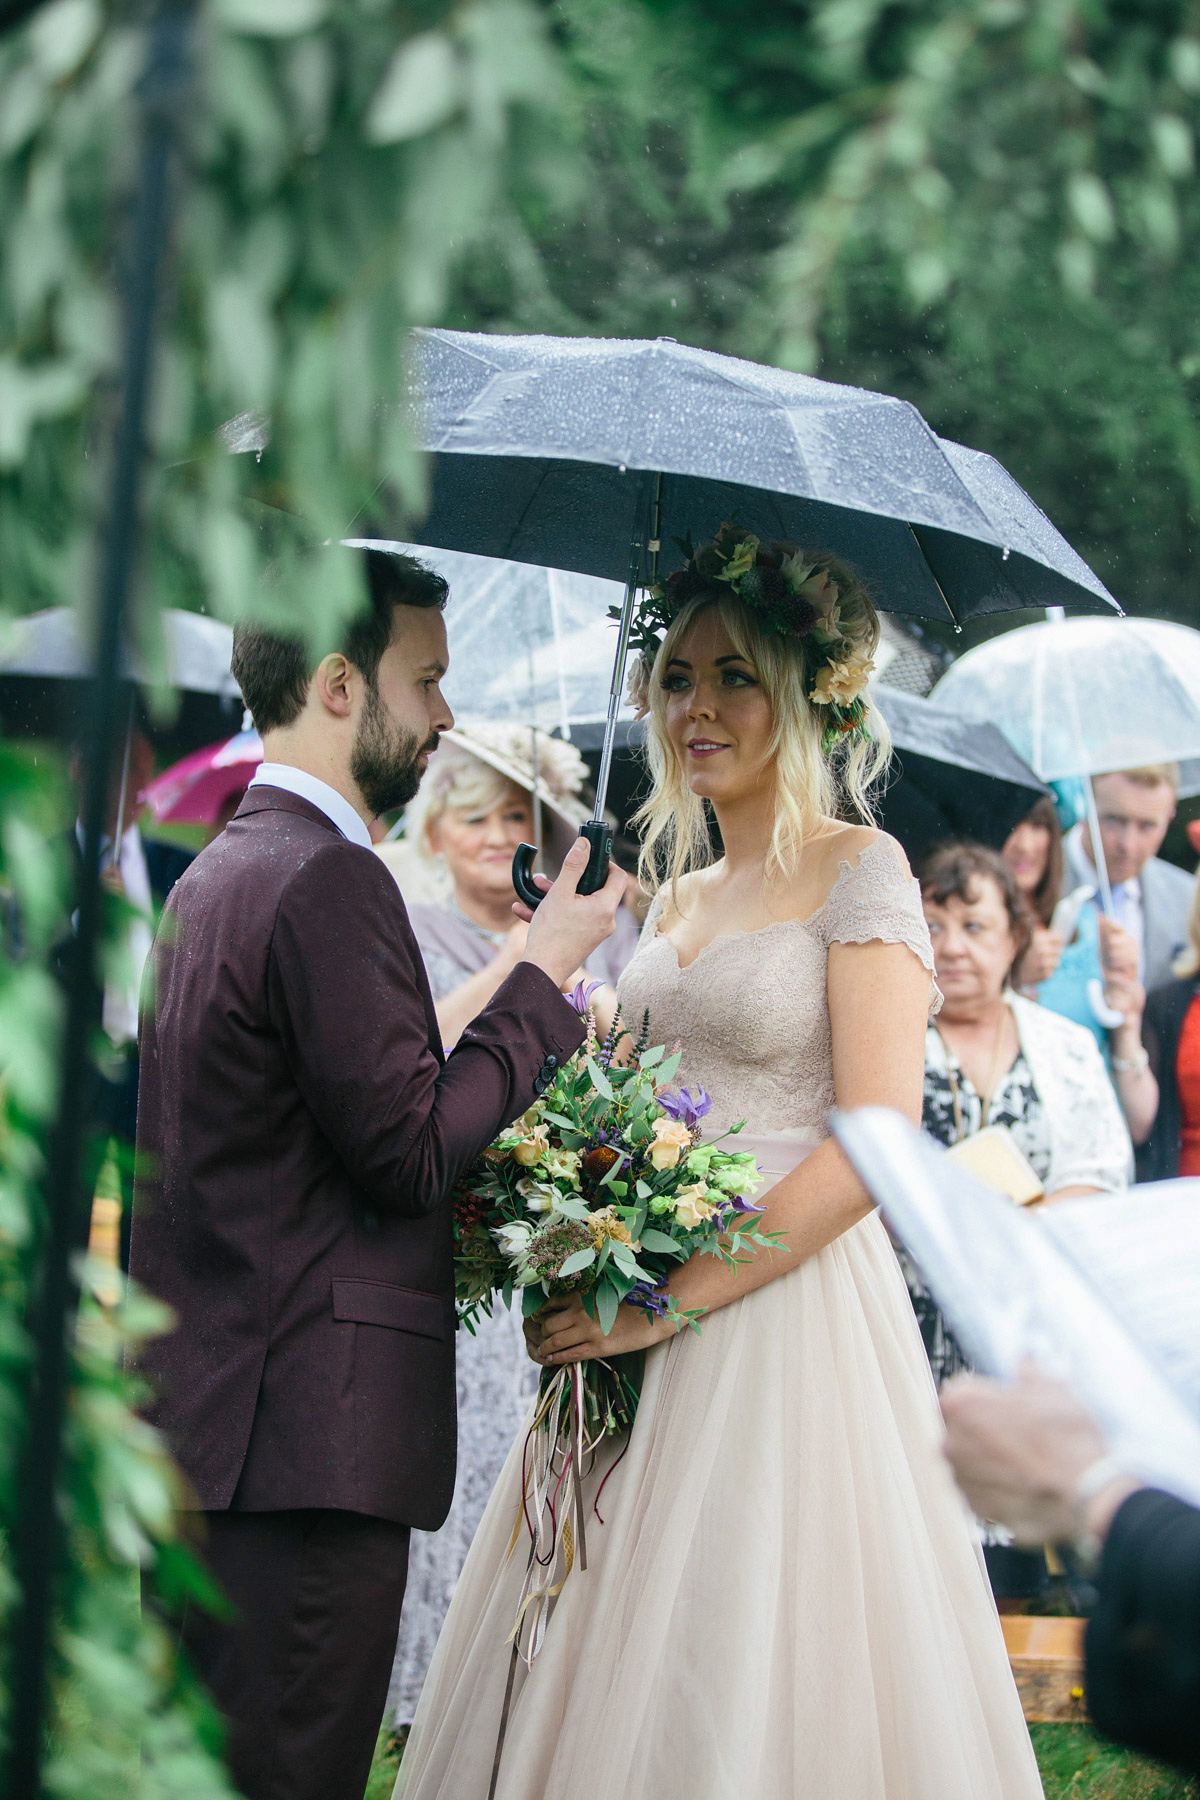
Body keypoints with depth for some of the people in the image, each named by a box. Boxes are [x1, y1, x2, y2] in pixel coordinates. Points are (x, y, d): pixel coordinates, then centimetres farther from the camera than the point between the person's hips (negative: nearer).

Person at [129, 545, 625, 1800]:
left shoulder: (216, 872, 17)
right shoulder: (328, 878, -14)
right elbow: (414, 1151, -16)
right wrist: (543, 974, -6)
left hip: (206, 1414, 10)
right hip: (313, 1434, -10)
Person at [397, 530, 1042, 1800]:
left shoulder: (857, 870, -5)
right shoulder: (678, 893, 16)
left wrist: (674, 1298, -18)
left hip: (784, 1307, -7)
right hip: (636, 1329, 7)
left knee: (744, 1685, -4)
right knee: (607, 1679, 6)